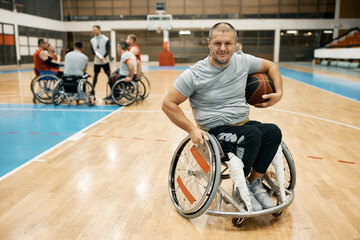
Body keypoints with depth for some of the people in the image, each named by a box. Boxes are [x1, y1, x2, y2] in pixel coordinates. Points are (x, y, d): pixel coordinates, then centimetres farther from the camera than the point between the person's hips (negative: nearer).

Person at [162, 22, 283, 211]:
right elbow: (168, 104, -8)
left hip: (243, 123, 5)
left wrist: (279, 92, 3)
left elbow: (270, 66, 19)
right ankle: (241, 189, -12)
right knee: (252, 134, -31)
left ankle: (255, 183, -5)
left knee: (273, 132, -23)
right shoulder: (194, 74, -10)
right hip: (216, 131, -5)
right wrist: (192, 129, -15)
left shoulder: (243, 61, 2)